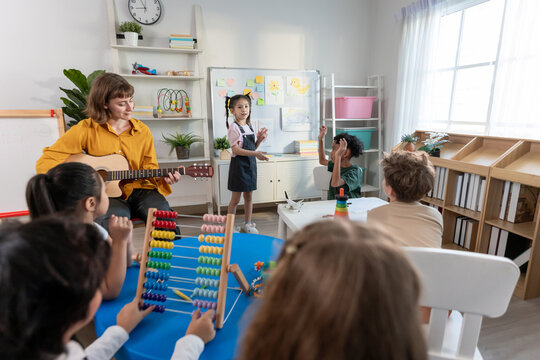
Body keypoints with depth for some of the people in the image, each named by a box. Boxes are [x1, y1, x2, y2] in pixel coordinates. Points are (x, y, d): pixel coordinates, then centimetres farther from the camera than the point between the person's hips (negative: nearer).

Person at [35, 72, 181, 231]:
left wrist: (162, 177, -13)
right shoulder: (86, 129, -3)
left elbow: (149, 167, 9)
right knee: (117, 214, -36)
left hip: (137, 190, 2)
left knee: (161, 209, -29)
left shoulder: (143, 131, 5)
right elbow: (45, 163, -2)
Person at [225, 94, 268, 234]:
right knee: (235, 199, 1)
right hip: (239, 165, -7)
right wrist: (255, 153, -27)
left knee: (249, 197, 13)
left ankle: (248, 224, 26)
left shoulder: (250, 126, 11)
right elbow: (235, 150, -19)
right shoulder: (234, 127, -12)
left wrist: (259, 139, -3)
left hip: (250, 164, 7)